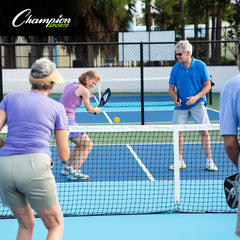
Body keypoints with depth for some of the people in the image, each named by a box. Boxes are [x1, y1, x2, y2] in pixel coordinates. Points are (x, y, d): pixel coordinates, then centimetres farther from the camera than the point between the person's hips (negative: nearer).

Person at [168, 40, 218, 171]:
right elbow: (171, 88, 7)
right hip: (181, 106, 2)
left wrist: (196, 97, -17)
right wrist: (176, 99, -13)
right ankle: (179, 161, 10)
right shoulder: (175, 69, 0)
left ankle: (209, 161, 1)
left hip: (197, 104, -2)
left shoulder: (200, 66, -5)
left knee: (204, 131, -8)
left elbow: (207, 85, -3)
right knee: (177, 131, -3)